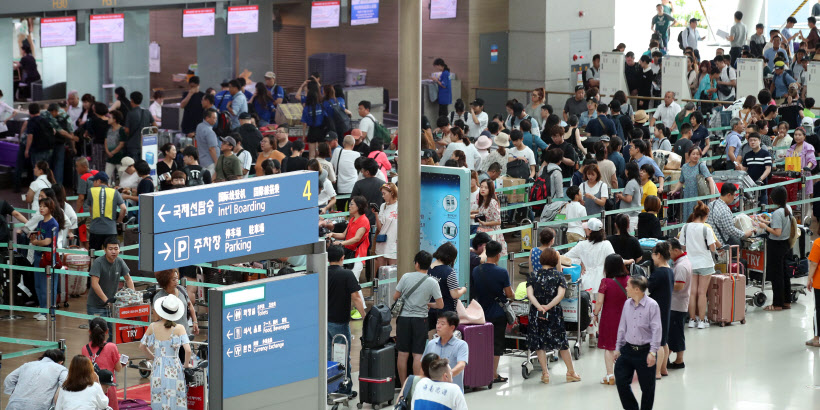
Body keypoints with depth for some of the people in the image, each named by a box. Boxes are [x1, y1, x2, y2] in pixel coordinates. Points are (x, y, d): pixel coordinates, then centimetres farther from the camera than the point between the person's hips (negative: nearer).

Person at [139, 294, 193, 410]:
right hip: (174, 369, -3)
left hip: (157, 369, 3)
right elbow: (188, 350, -15)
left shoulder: (153, 327, 1)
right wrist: (186, 365, 2)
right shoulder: (179, 328, -8)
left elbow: (142, 346, 12)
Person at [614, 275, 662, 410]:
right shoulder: (627, 304, 6)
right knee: (621, 381, 1)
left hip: (645, 351, -5)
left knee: (647, 387, 5)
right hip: (628, 349, 5)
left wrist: (653, 352, -19)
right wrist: (618, 348, 15)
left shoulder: (652, 305, -11)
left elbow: (656, 330, -13)